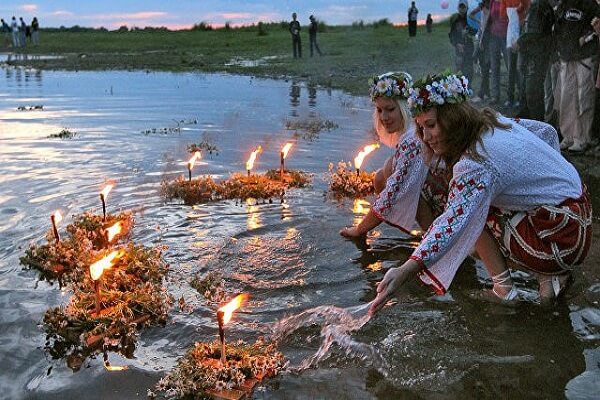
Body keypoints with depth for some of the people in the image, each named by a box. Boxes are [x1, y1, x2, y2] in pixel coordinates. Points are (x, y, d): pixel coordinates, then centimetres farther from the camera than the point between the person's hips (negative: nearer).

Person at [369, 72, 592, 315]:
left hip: (560, 240, -9)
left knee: (470, 213, -6)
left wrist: (404, 273, -45)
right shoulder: (492, 122, 1)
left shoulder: (478, 163, -26)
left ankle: (504, 289, -2)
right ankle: (550, 276, 14)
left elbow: (453, 224, -37)